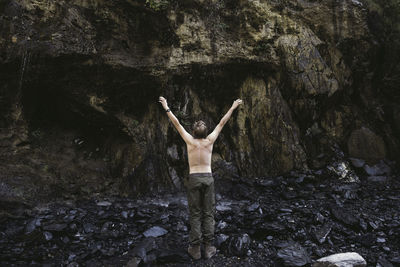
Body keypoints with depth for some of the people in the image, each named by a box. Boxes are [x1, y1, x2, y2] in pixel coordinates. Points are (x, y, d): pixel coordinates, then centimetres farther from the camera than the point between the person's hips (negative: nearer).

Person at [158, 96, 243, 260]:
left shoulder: (190, 141, -6)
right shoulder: (210, 141, -2)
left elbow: (176, 123, 0)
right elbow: (222, 123, 6)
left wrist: (166, 108, 7)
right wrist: (233, 107, 14)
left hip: (194, 178, -1)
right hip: (208, 178, 1)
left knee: (195, 214, 5)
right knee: (208, 213, 7)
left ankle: (195, 249, 9)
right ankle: (208, 248, 12)